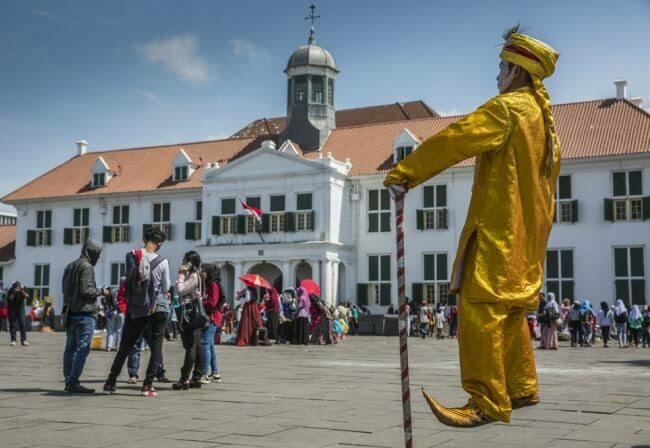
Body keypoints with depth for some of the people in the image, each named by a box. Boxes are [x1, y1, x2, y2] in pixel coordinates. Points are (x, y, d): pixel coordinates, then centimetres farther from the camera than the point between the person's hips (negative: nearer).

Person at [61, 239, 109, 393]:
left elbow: (66, 290, 18)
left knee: (70, 348, 10)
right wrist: (101, 291, -4)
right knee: (83, 348, -8)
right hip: (84, 313, -9)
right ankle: (73, 382, -11)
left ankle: (69, 381, 13)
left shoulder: (70, 266, 18)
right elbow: (86, 291, -18)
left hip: (70, 313, 9)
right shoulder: (87, 267, -11)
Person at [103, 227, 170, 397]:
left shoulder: (131, 256, -3)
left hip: (135, 308, 3)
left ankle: (110, 383, 16)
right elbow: (166, 287, -1)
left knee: (125, 346, 12)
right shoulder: (162, 261, -8)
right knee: (156, 346, 5)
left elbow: (128, 279, 4)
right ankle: (147, 385, 0)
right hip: (158, 307, -2)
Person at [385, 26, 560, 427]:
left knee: (479, 308, -12)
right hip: (528, 231, 10)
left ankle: (488, 402, -13)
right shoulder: (544, 116, 19)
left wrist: (405, 173, -15)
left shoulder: (508, 107, -10)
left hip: (499, 229, -10)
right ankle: (521, 388, 24)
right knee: (510, 310, 17)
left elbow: (454, 140, -18)